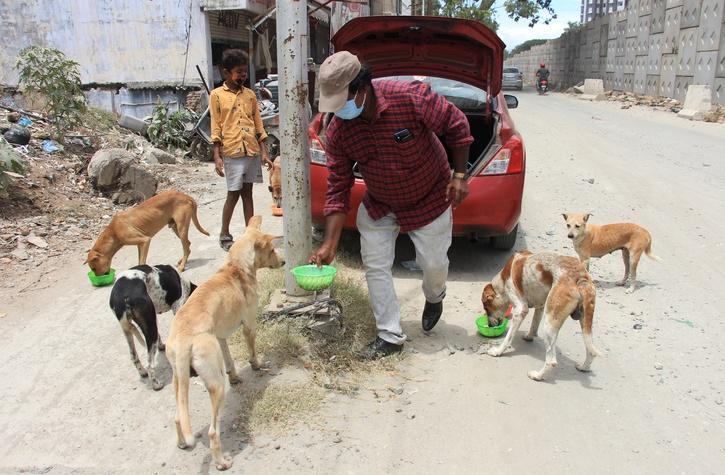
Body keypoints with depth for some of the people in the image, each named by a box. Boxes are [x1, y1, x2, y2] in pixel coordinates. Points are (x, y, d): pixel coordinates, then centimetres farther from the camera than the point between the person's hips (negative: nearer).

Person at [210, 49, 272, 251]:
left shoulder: (250, 94, 11)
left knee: (247, 193, 9)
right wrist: (217, 156, -10)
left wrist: (264, 152, 4)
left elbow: (258, 125, 11)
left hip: (252, 151, 4)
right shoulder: (217, 95, 0)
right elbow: (216, 128, -3)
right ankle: (224, 235, 14)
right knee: (233, 195, 0)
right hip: (232, 152, -4)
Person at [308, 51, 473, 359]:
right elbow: (338, 190, -14)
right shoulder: (338, 131, -18)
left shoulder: (410, 97, -30)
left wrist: (459, 175, -15)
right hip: (378, 206, 3)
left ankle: (434, 298, 44)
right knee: (375, 267, 0)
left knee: (433, 263, 6)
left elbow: (457, 125, -15)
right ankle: (390, 337, 17)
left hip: (430, 198, -3)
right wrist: (329, 245, -18)